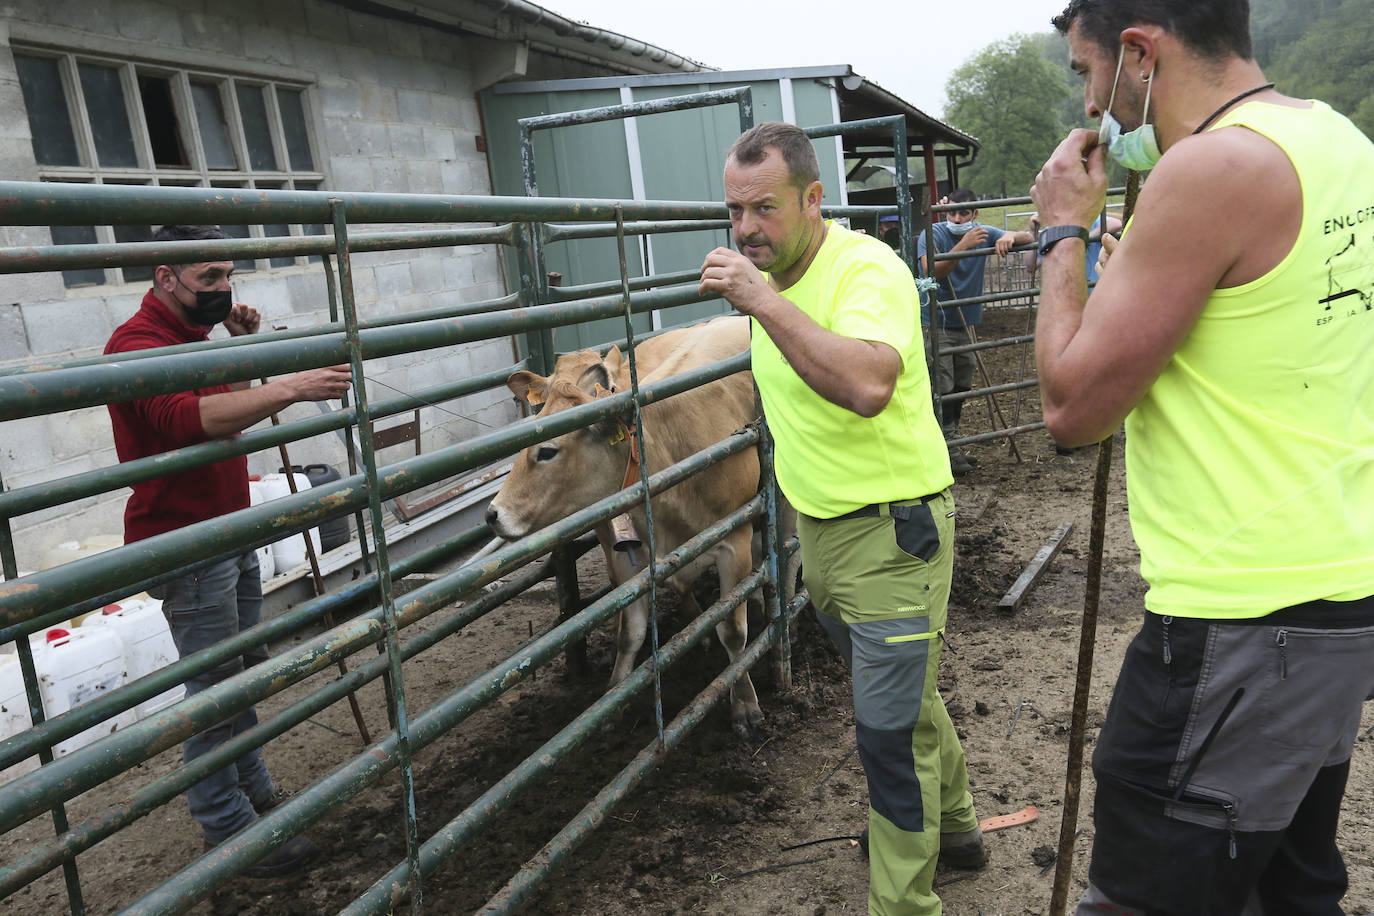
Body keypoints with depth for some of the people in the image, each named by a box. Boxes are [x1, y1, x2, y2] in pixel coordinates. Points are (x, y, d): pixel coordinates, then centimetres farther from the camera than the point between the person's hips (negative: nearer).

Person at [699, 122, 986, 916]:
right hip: (821, 529, 9)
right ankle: (954, 827, 48)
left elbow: (868, 385, -41)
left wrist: (762, 301, -38)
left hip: (892, 530, -9)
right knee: (902, 694, 25)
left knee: (891, 731, -1)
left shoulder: (867, 269, -20)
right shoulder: (772, 275, 7)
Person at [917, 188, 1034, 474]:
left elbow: (1027, 237, 1)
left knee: (961, 389, 12)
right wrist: (964, 245, -36)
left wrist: (1010, 238, -22)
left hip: (966, 324, 6)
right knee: (942, 391, -9)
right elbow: (931, 272, -27)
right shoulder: (933, 234, -12)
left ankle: (953, 447, 24)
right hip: (935, 325, -6)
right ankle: (948, 453, -1)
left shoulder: (983, 233, 3)